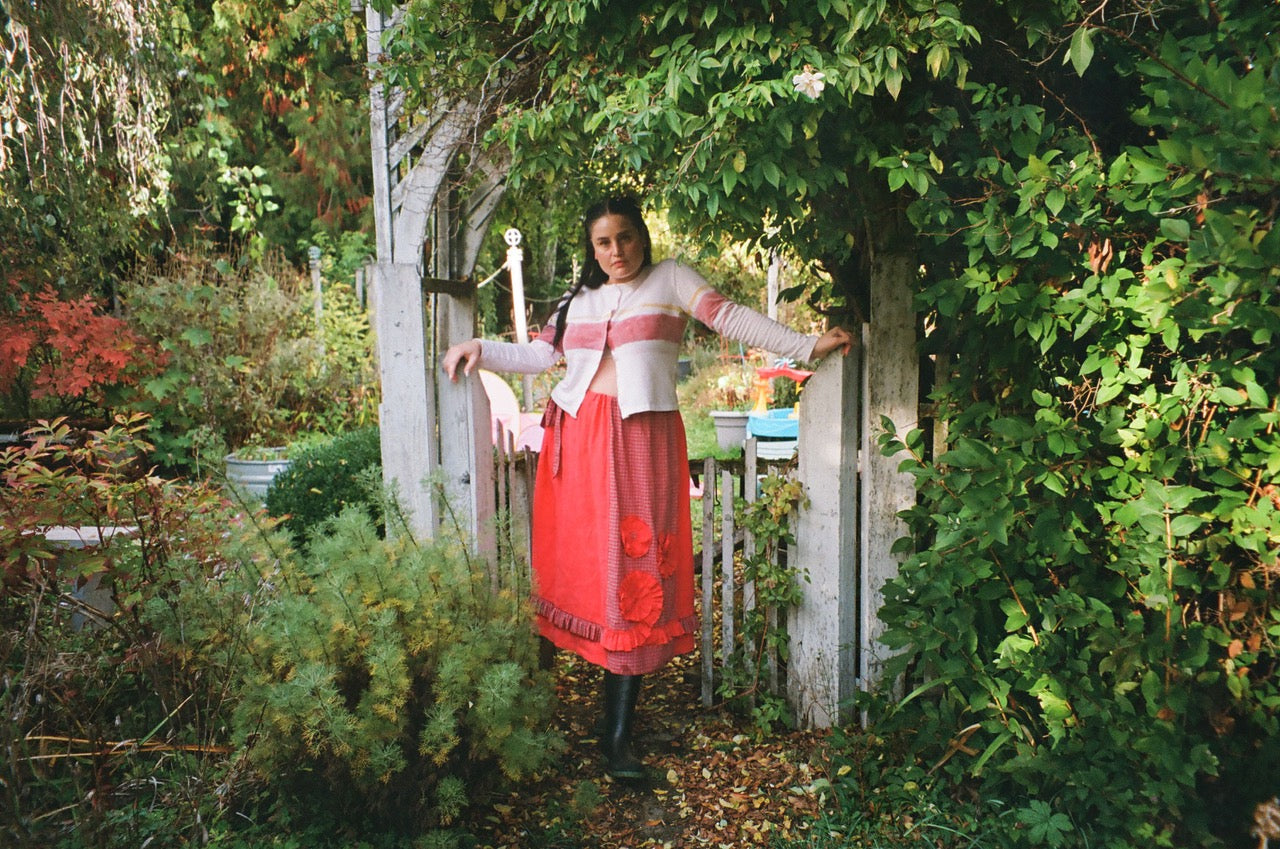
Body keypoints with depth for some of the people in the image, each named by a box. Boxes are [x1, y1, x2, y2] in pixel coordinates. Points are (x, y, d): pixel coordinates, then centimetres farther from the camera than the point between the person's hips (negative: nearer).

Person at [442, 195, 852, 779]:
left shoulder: (670, 279, 8)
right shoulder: (580, 299, 20)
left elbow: (731, 318, 0)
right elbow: (538, 356, 20)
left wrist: (807, 346, -7)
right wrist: (479, 350, 9)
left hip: (641, 439, -3)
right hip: (578, 439, 4)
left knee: (636, 574, -6)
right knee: (579, 560, 4)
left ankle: (617, 738, -2)